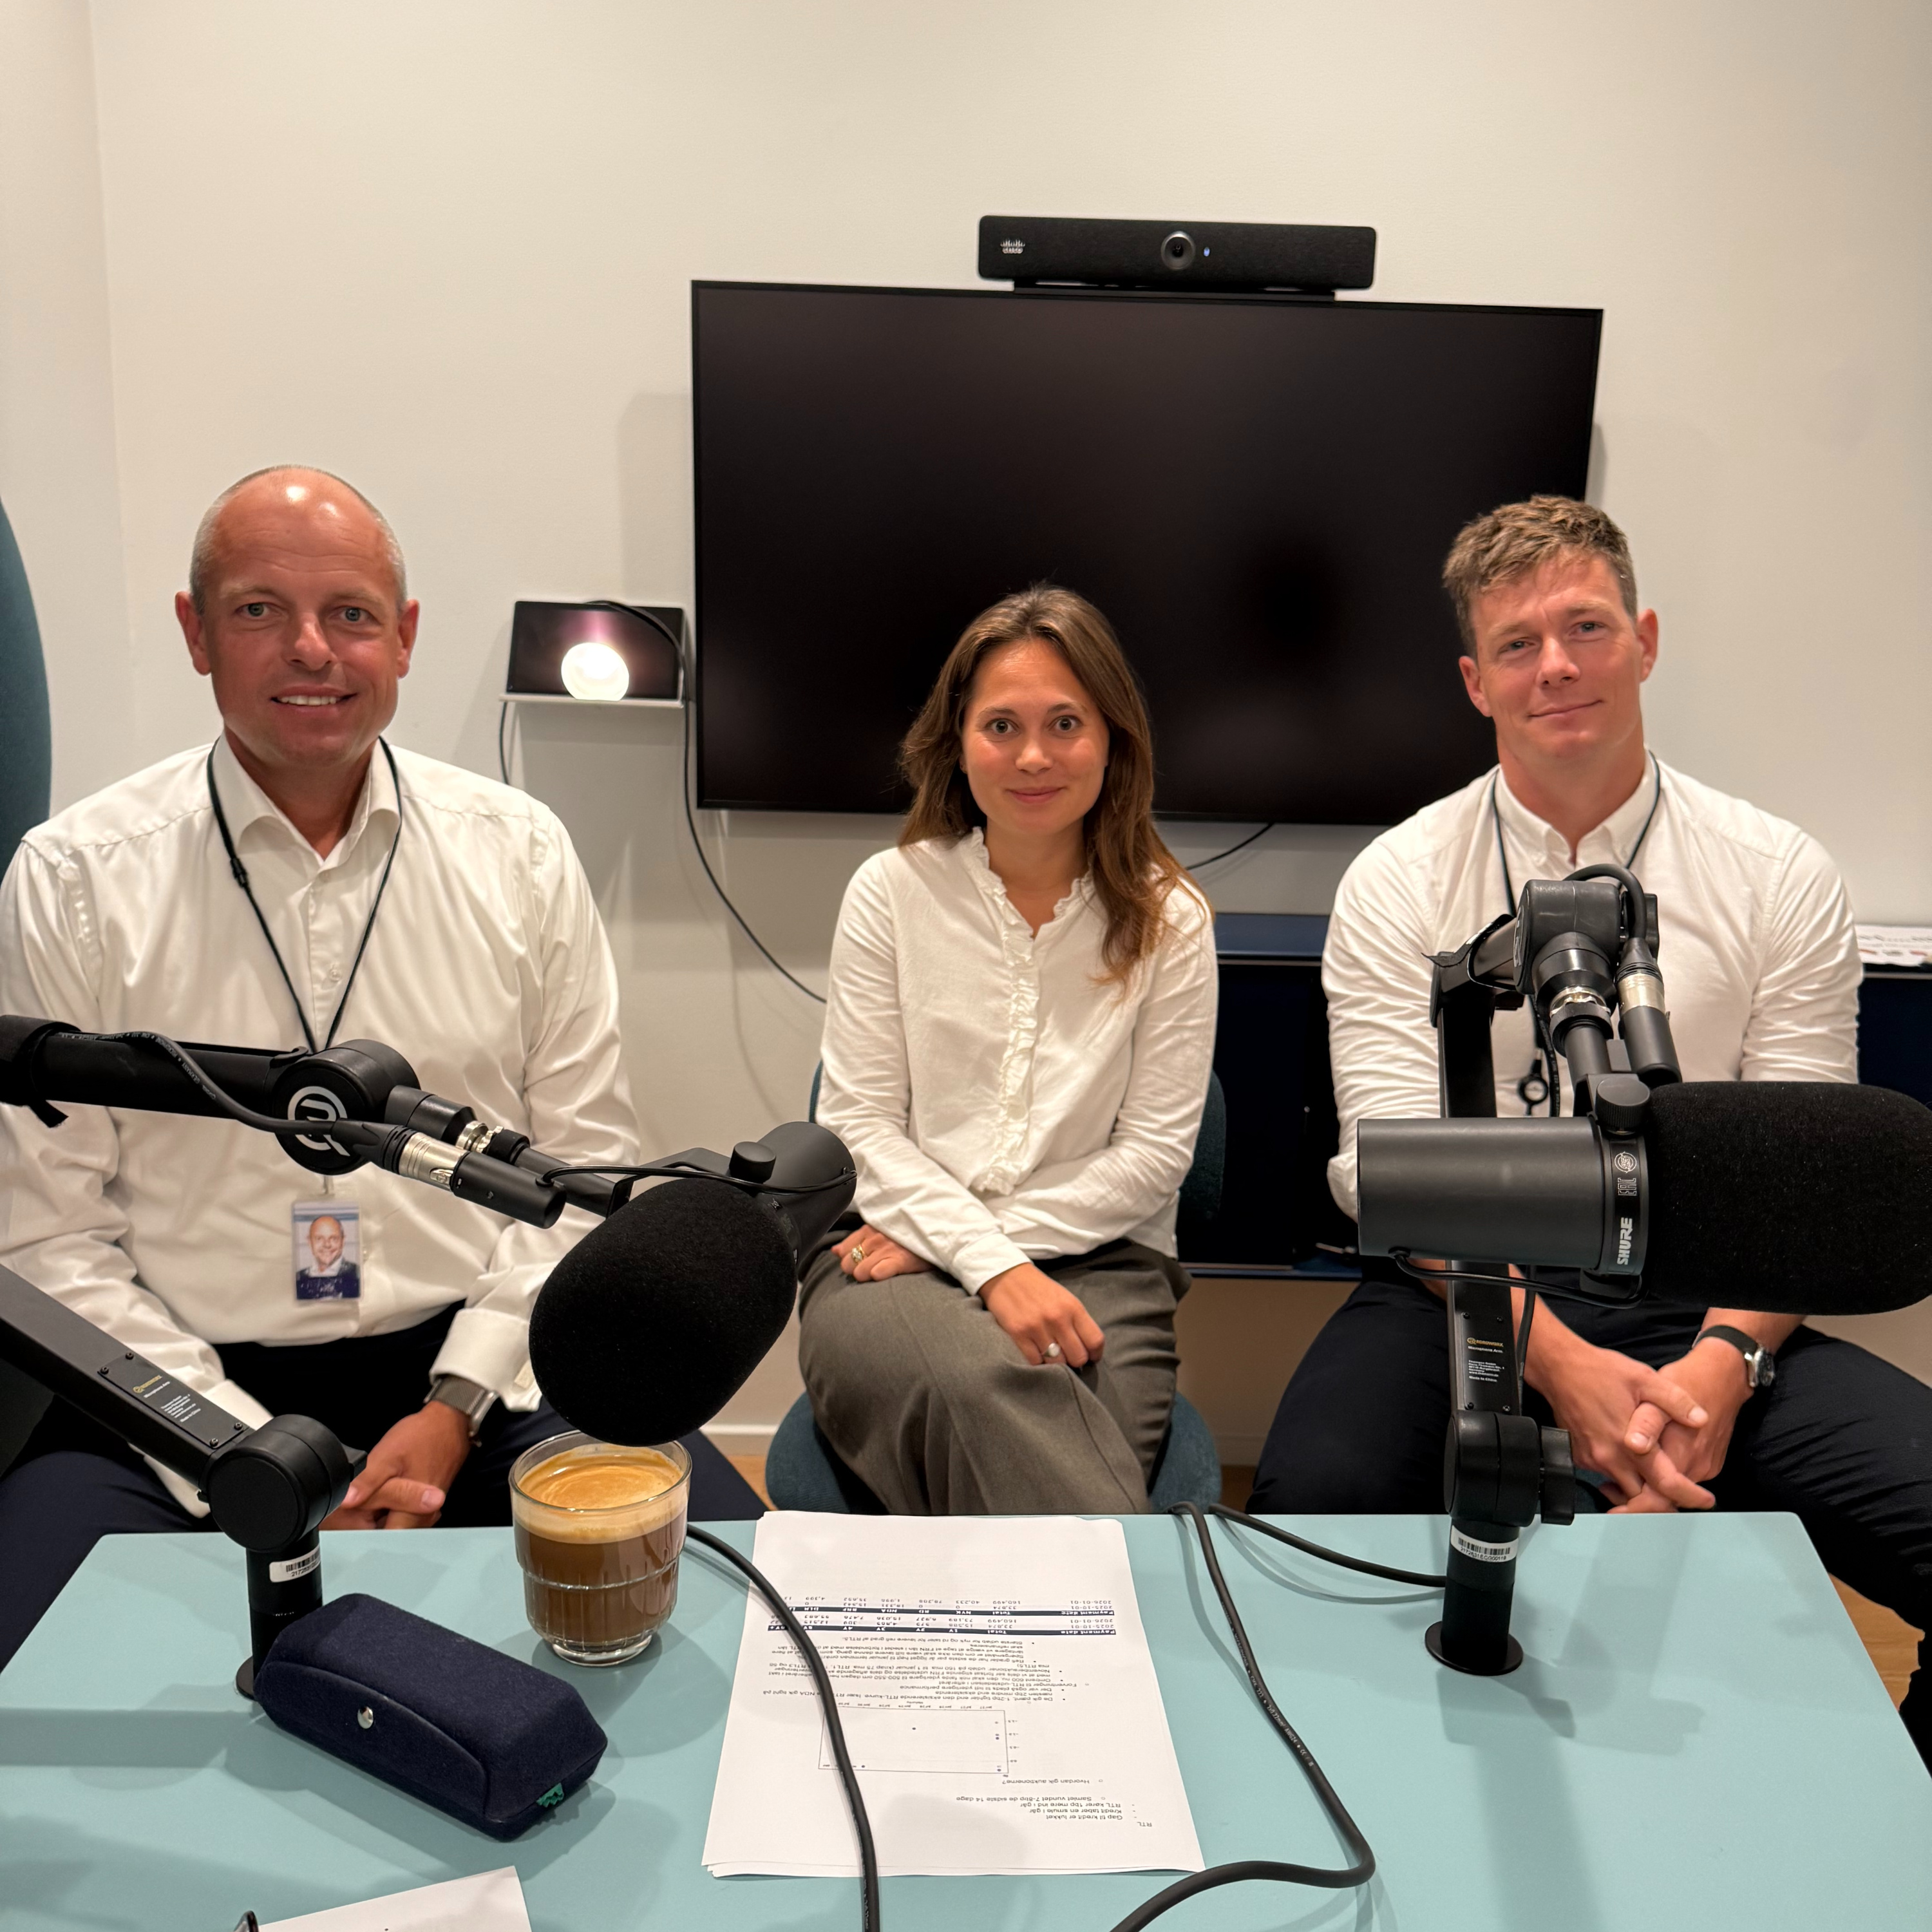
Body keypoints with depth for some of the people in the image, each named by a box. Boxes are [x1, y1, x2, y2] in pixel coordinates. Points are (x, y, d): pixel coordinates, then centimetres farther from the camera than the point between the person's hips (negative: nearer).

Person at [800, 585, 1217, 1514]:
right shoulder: (892, 893, 8)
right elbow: (860, 1125, 3)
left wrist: (964, 1236, -5)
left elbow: (1156, 1150, 3)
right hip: (898, 1270, 0)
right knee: (984, 1381, -36)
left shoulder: (1168, 918, 7)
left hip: (1098, 1268, 0)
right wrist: (990, 1264, -13)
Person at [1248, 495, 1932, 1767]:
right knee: (1314, 1505, -32)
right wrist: (1565, 1364, -19)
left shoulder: (1780, 877, 5)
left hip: (1700, 1307, 2)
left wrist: (1723, 1360, -17)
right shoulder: (1398, 884, 2)